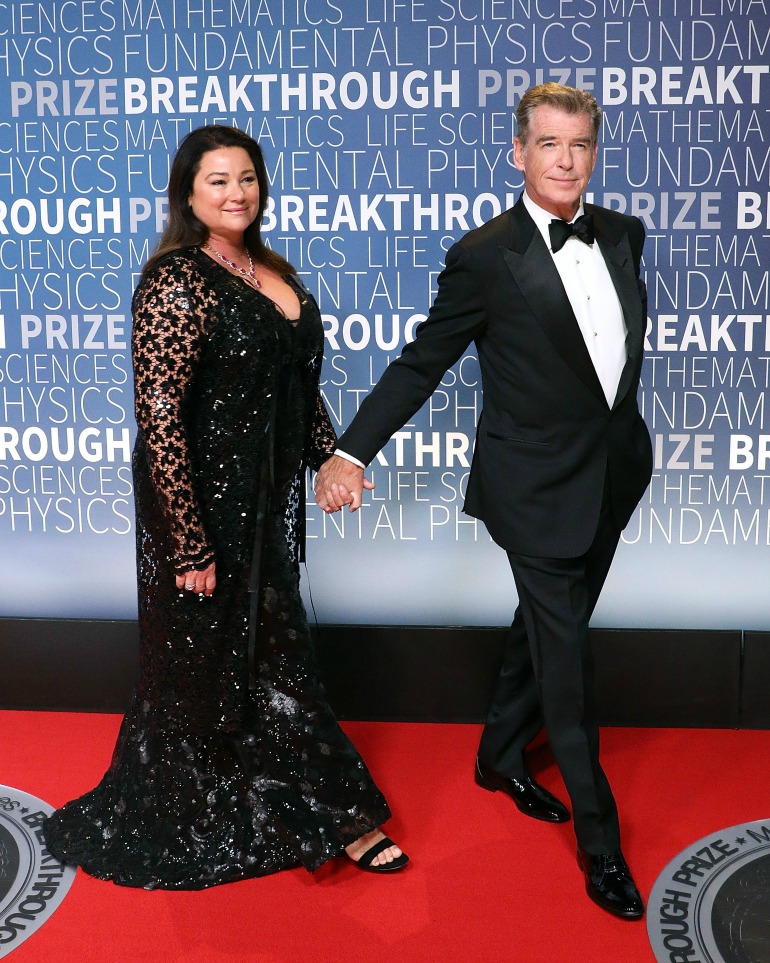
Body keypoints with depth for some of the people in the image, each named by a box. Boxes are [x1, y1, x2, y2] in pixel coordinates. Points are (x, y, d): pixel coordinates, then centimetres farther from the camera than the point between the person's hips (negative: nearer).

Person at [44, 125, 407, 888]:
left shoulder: (272, 272, 6)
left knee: (265, 648, 20)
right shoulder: (177, 283, -19)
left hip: (269, 495, 8)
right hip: (206, 502, -8)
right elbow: (159, 418, -23)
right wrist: (190, 543, -23)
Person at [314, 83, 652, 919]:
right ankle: (599, 837, 20)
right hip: (539, 489, -6)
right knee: (566, 654, 2)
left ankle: (500, 757, 44)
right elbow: (420, 364, -11)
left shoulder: (622, 234, 4)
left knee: (544, 629, 21)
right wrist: (351, 452, -17)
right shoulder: (485, 256, -14)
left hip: (613, 475, 7)